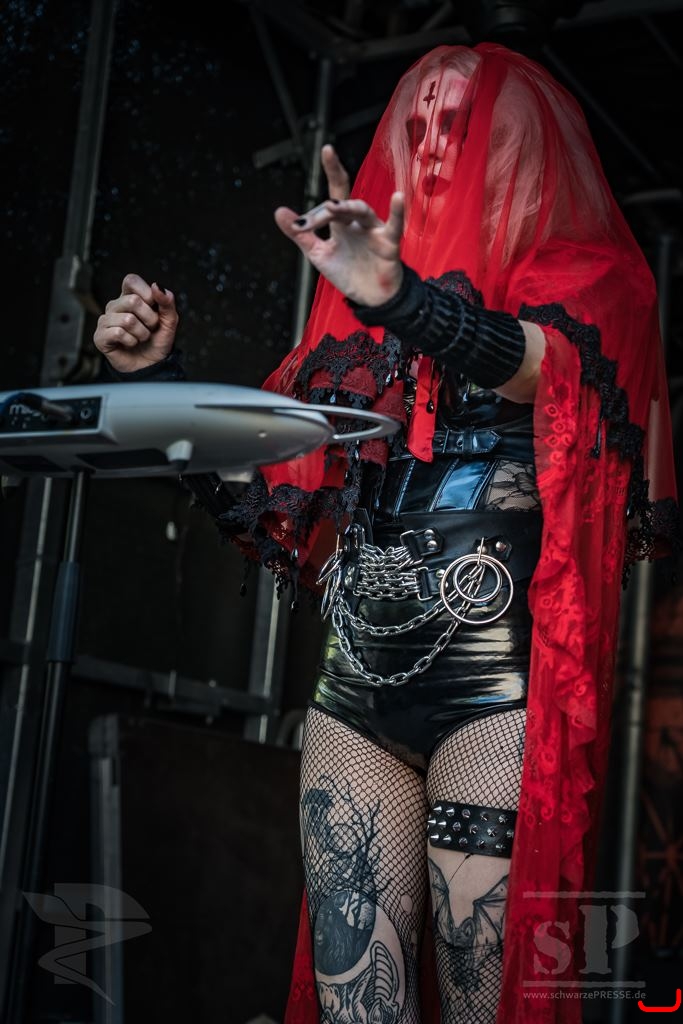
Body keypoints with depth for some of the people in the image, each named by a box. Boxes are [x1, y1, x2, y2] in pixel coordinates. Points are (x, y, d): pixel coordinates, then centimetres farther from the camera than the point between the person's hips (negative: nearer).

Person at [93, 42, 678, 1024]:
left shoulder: (581, 279, 6)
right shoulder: (362, 311, 19)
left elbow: (550, 363, -20)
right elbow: (275, 511, 18)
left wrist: (405, 303, -40)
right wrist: (156, 379, 7)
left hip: (494, 693, -4)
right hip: (356, 695, 5)